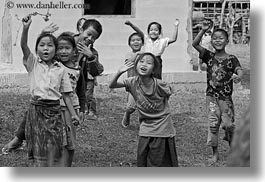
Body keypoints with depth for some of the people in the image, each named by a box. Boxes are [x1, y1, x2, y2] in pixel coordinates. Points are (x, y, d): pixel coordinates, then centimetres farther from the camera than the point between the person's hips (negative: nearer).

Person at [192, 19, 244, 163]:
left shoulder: (231, 59, -4)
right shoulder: (209, 56, 2)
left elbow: (239, 70, -20)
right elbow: (195, 44, -7)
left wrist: (238, 76, -45)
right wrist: (203, 31, -19)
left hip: (226, 97, -2)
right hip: (211, 96, 2)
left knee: (228, 124, 1)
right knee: (213, 124, -1)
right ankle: (215, 153, 10)